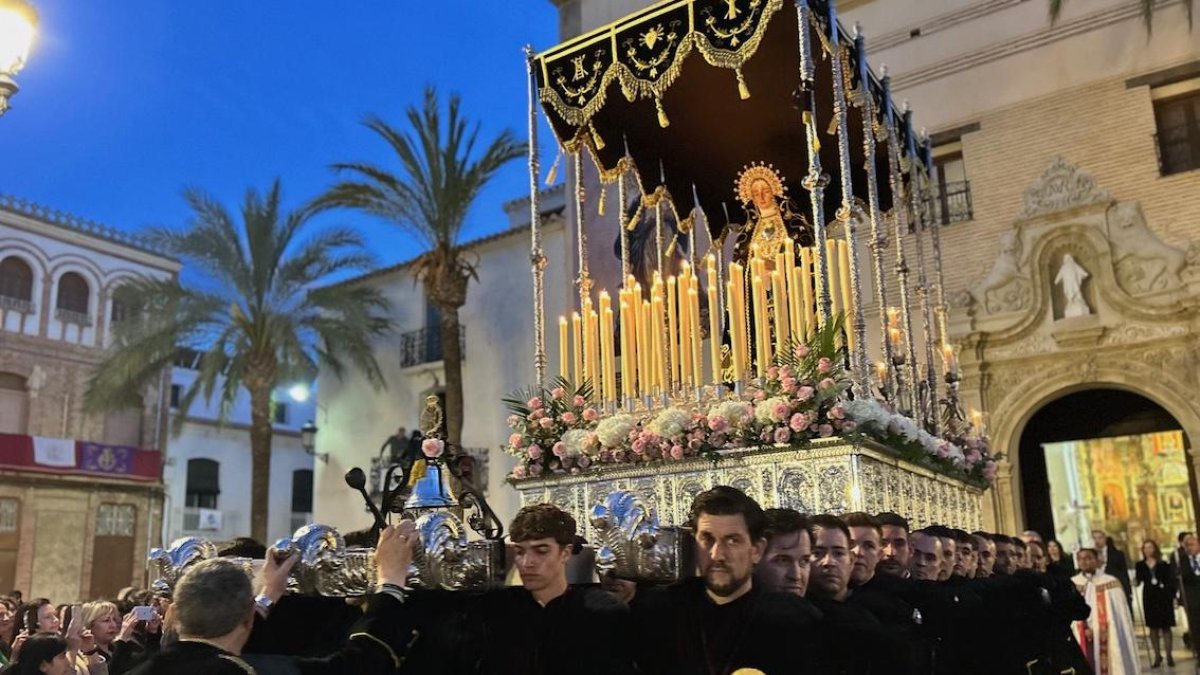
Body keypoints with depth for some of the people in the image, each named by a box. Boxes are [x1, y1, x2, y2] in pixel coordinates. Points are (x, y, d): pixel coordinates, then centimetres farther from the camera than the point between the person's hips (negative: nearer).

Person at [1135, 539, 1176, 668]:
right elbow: (1138, 581, 2)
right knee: (1153, 627, 5)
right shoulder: (1140, 565, 5)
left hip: (1163, 597, -2)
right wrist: (1135, 581, -20)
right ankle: (1157, 656, 13)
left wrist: (1173, 597, -7)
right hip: (1149, 597, 2)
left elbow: (1171, 581, -1)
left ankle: (1169, 655, 8)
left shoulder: (1164, 564, 1)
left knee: (1166, 626, 1)